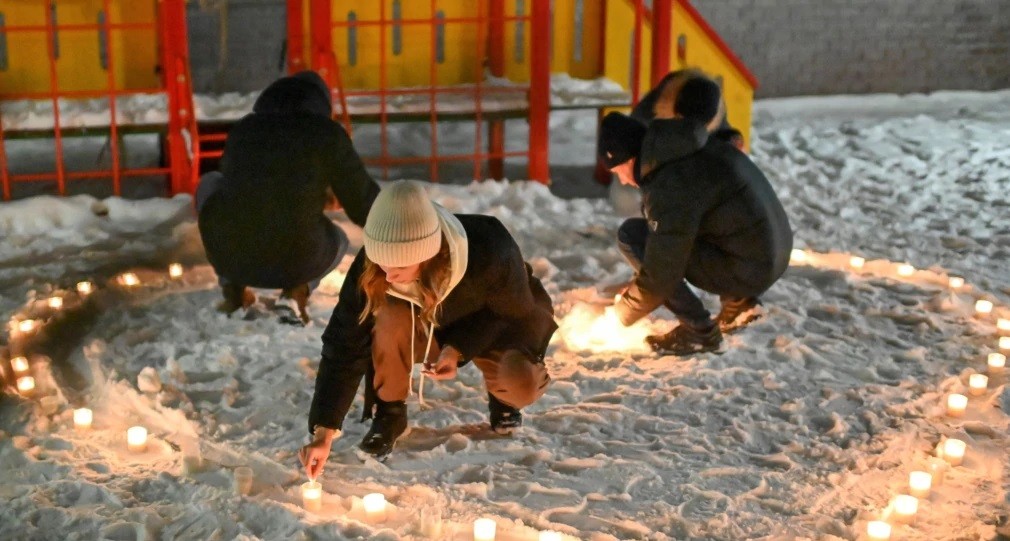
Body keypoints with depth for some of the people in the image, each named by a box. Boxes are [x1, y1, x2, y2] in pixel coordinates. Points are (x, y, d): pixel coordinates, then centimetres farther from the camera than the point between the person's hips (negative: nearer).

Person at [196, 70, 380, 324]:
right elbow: (362, 200, 2)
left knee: (210, 183, 33)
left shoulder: (242, 129, 12)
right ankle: (297, 289, 1)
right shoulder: (327, 133, -1)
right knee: (337, 239, 35)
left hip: (229, 252, 2)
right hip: (294, 261, -2)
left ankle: (232, 287, 18)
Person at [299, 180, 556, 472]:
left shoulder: (490, 255, -38)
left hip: (495, 327, -2)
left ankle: (502, 397, 6)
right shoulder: (370, 270, -31)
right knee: (392, 316, -33)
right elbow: (345, 346, -26)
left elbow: (516, 312, -18)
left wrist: (459, 349, -32)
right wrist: (324, 432, -31)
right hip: (430, 331, 2)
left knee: (521, 384, -33)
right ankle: (389, 413, -7)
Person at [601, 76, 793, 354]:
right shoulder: (695, 147, 4)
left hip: (749, 269, -9)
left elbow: (660, 273, -20)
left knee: (631, 235, -9)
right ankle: (737, 301, 19)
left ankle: (699, 330, -6)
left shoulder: (671, 185, -21)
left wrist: (620, 315, -3)